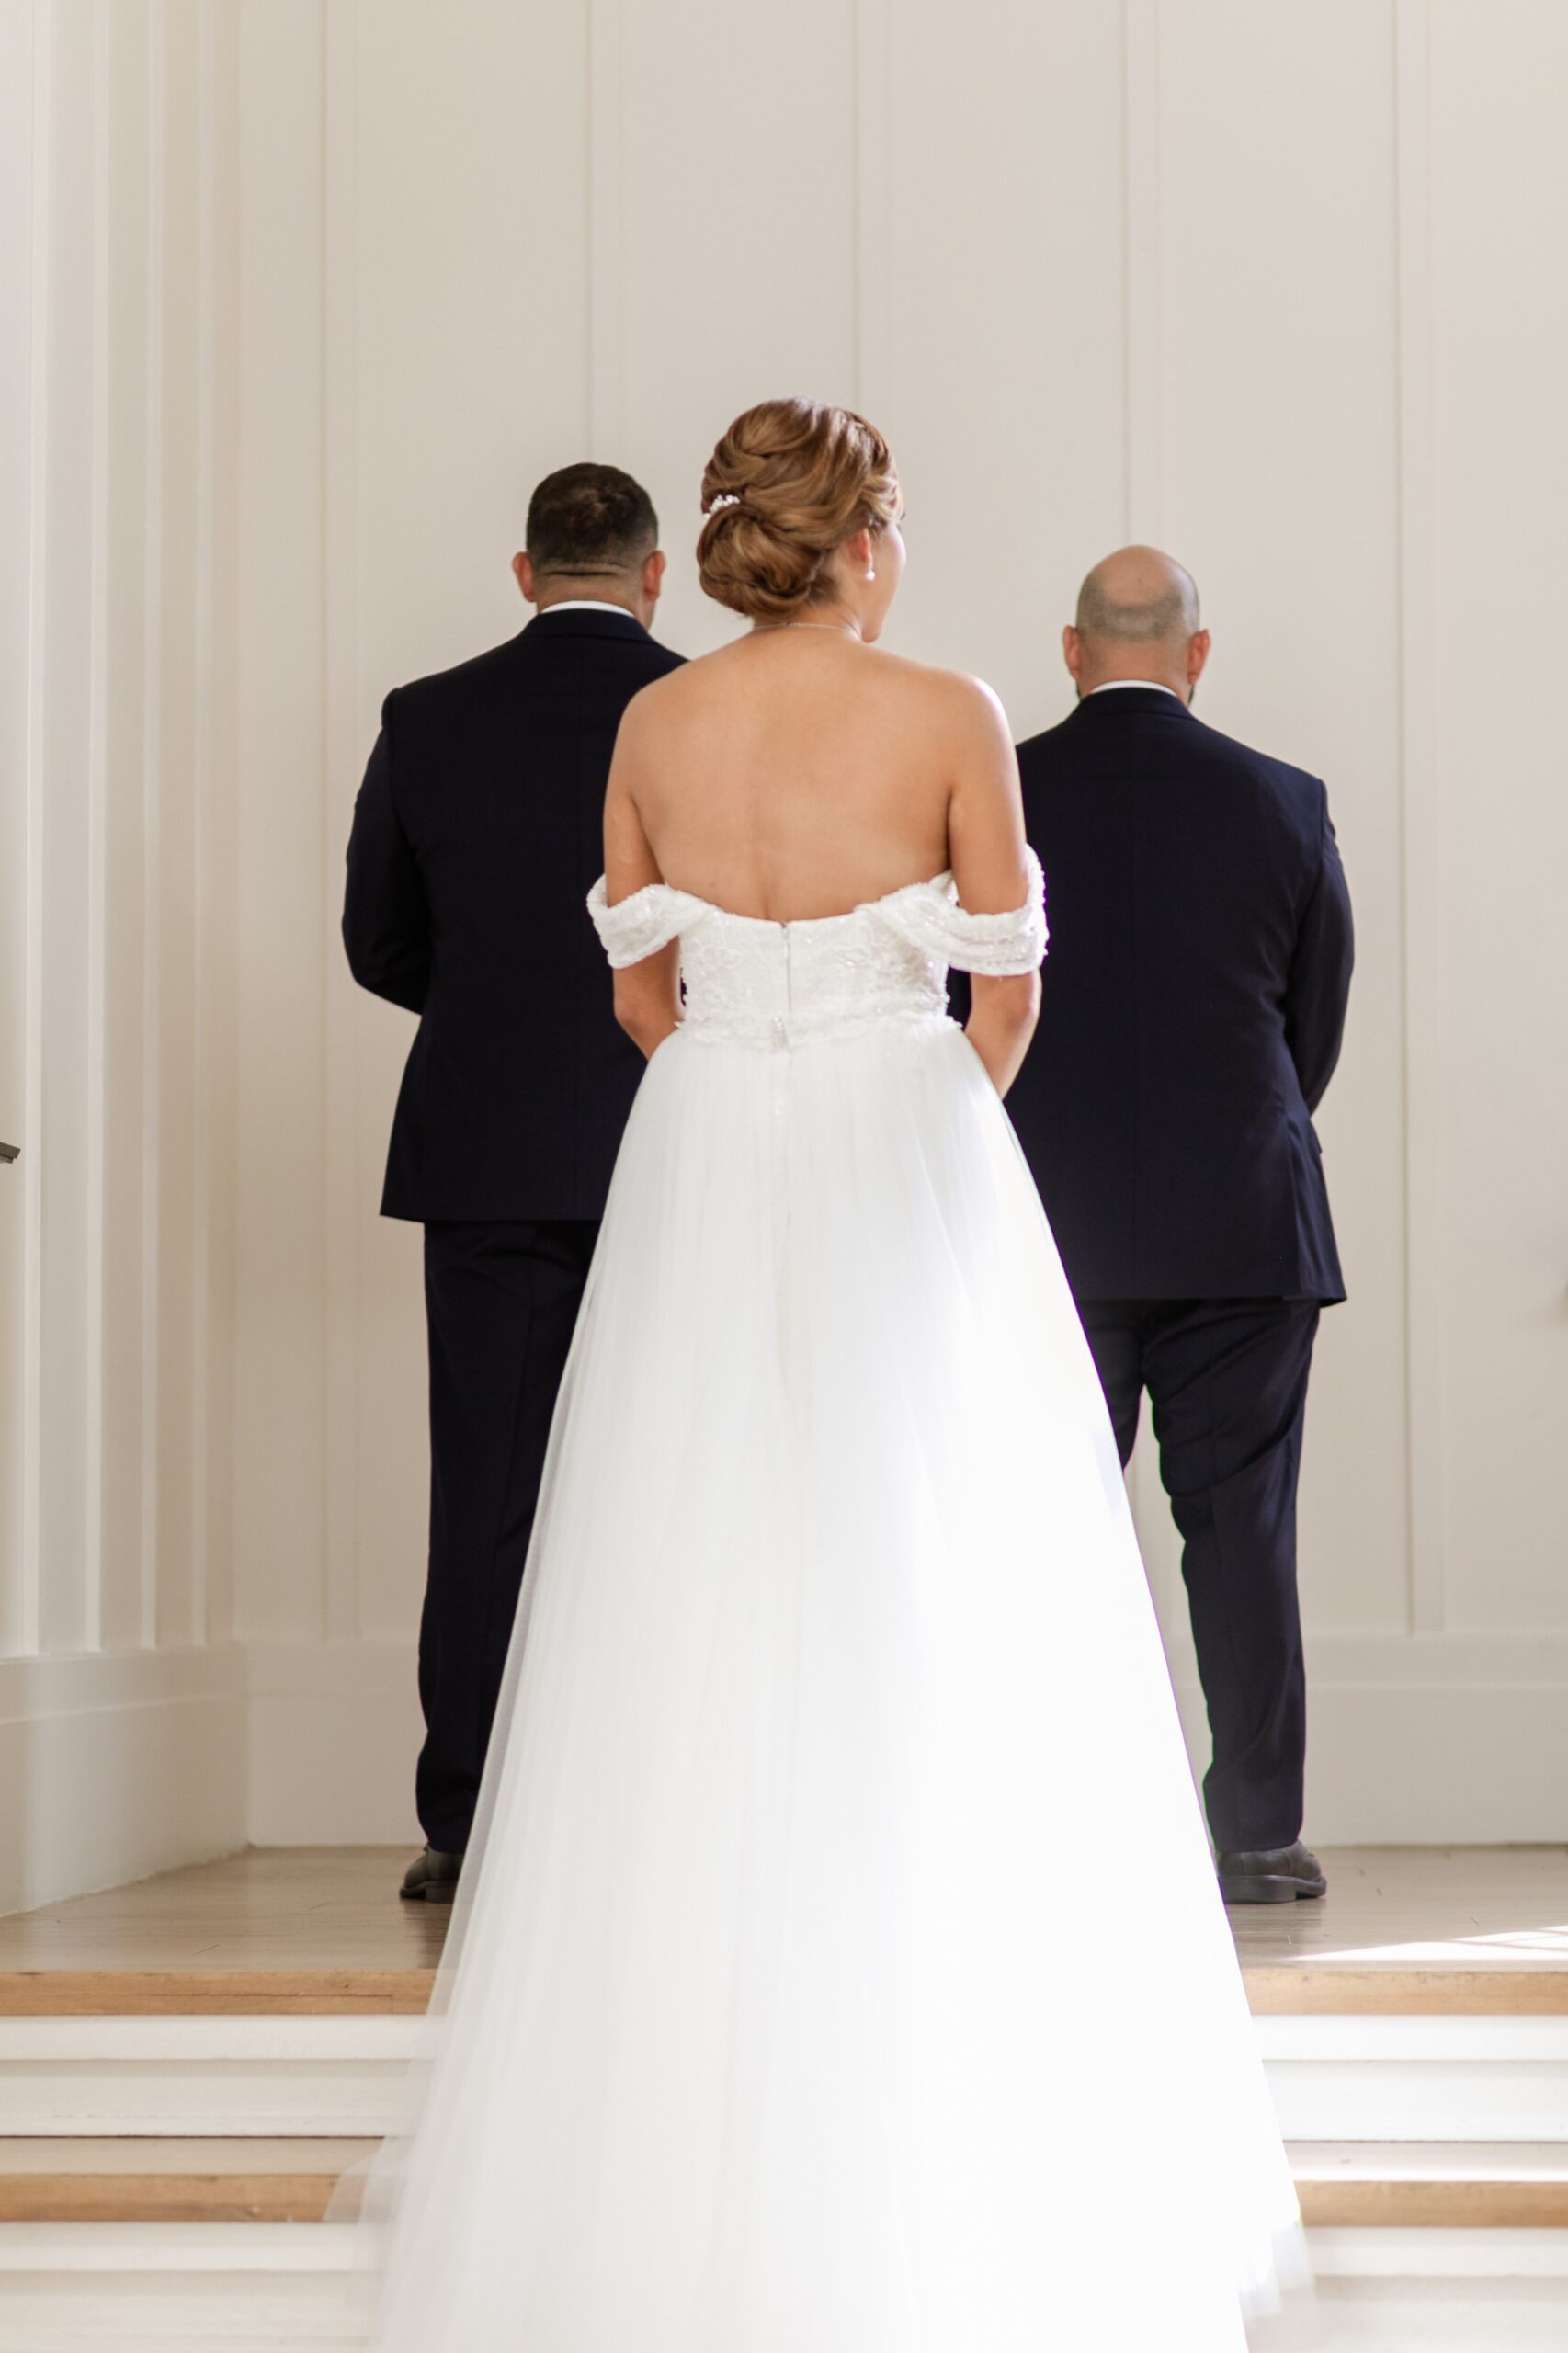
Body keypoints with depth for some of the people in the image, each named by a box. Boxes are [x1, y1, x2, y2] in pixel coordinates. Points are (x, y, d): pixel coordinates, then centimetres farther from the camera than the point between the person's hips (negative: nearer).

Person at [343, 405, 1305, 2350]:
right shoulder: (948, 717, -7)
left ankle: (662, 2137, 13)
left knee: (690, 1639, 8)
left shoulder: (652, 723, 2)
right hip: (904, 1168, -3)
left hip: (701, 1178, 3)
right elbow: (1006, 991, -2)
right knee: (927, 1635, 3)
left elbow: (641, 989, 10)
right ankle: (939, 2138, 8)